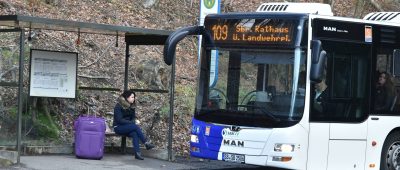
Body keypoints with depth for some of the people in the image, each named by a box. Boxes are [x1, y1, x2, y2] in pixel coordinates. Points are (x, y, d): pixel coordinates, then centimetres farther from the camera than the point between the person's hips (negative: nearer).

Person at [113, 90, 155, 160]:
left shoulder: (131, 106, 8)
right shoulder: (118, 106, -12)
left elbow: (133, 117, 14)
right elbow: (119, 120, -18)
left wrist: (133, 122, -9)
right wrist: (131, 123, -22)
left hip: (128, 126, 6)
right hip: (118, 127, -6)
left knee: (134, 134, -29)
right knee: (135, 127, -30)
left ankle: (137, 153, -38)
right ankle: (146, 143, -26)